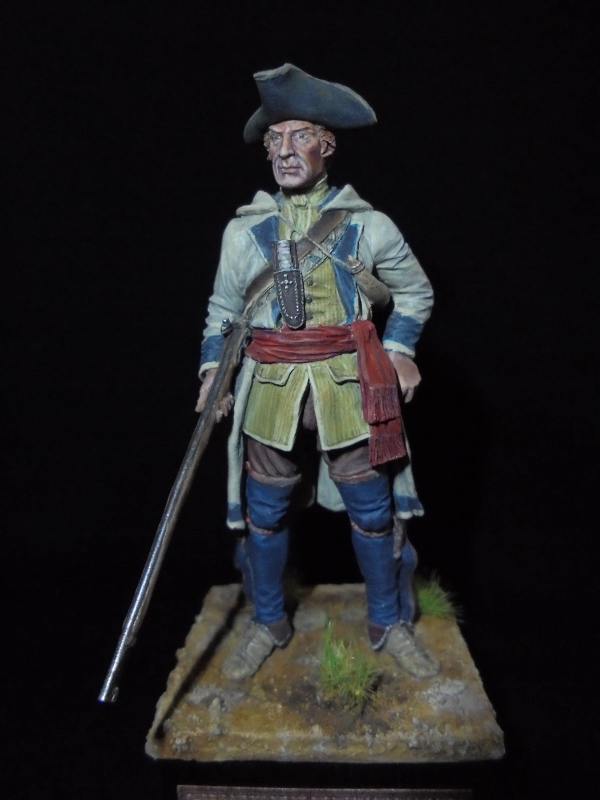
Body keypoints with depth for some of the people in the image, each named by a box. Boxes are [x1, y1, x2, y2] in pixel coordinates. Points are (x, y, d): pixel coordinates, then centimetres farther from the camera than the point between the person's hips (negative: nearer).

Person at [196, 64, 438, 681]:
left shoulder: (368, 226, 3)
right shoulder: (244, 231, 5)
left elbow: (416, 291, 15)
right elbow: (222, 309, 13)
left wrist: (399, 347, 0)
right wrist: (213, 369, -2)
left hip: (348, 388, -1)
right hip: (270, 389, 1)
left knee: (373, 511, 6)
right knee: (263, 513, 9)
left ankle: (389, 625, 29)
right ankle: (268, 624, 32)